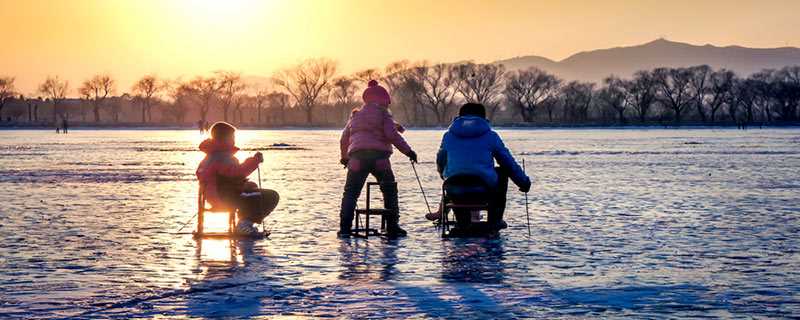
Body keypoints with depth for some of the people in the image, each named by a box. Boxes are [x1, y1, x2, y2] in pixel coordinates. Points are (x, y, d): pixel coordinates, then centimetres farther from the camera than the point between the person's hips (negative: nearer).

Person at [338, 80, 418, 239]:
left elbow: (344, 138, 27)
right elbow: (392, 135, -6)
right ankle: (392, 227, 8)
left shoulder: (356, 115, 23)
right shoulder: (382, 113, 8)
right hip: (379, 156, -3)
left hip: (357, 156, 3)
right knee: (390, 191, 11)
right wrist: (408, 151, -2)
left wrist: (344, 157, 43)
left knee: (350, 193, 7)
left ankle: (345, 228, -3)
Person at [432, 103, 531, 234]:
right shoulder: (491, 135, 8)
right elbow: (509, 162, 13)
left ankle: (462, 222, 36)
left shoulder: (448, 136, 14)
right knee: (502, 172, 28)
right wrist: (524, 182, 26)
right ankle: (495, 221, 26)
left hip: (454, 192, 2)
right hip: (484, 190, -2)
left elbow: (440, 164, 28)